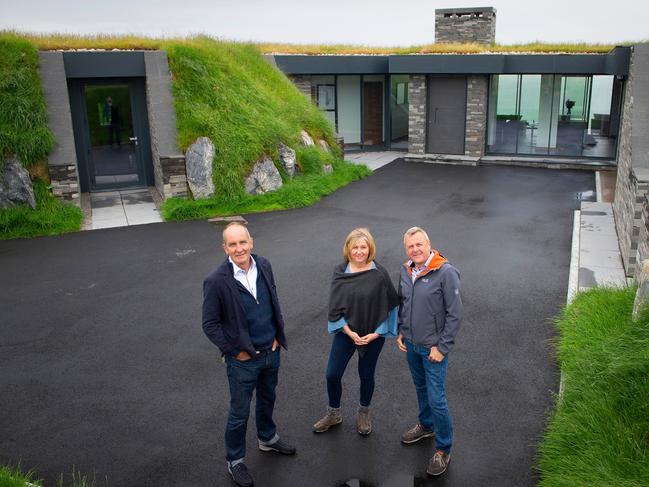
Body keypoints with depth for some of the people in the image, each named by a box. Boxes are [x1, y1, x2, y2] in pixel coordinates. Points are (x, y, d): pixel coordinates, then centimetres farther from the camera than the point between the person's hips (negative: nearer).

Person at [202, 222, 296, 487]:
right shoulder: (216, 281, -22)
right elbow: (210, 324, -13)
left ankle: (267, 438, 52)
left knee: (267, 399, 26)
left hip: (271, 352, 5)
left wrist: (277, 336, 4)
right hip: (243, 359, -5)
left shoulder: (264, 265, -6)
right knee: (239, 413, 12)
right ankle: (235, 461, 35)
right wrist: (235, 351, -13)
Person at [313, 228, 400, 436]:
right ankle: (334, 413, 29)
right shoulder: (340, 272, -7)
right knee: (332, 374, 4)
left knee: (366, 375, 14)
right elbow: (334, 306, -6)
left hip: (373, 334, -1)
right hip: (346, 332, 2)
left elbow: (390, 304, -7)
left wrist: (377, 332, -11)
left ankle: (364, 413, 39)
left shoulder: (379, 273, -13)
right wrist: (349, 332, -13)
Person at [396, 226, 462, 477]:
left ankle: (443, 449, 16)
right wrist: (399, 332, 7)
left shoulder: (446, 272, -20)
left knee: (436, 398, -1)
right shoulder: (406, 271, 0)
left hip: (433, 347, -6)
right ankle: (426, 425, 46)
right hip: (410, 344, 6)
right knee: (421, 388, 23)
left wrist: (442, 347, -16)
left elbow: (455, 313, -17)